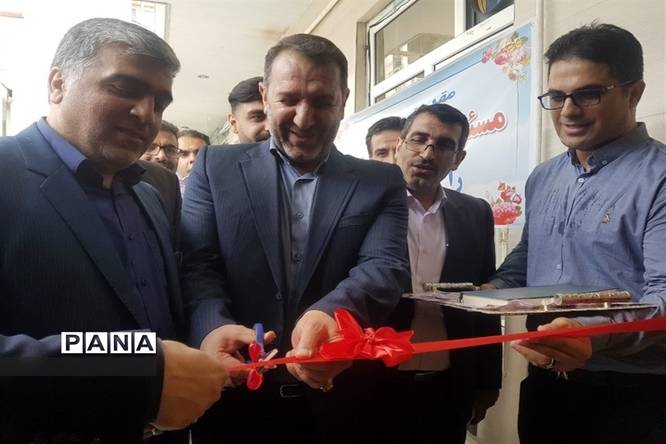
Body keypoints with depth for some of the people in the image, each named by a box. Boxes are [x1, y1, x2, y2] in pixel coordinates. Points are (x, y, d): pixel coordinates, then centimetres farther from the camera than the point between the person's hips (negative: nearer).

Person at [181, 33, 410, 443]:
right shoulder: (217, 167, 4)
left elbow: (386, 267, -11)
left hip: (342, 404, 1)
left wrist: (330, 315, -32)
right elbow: (197, 264, -5)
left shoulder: (382, 182, 3)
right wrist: (212, 327, -27)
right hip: (233, 400, 0)